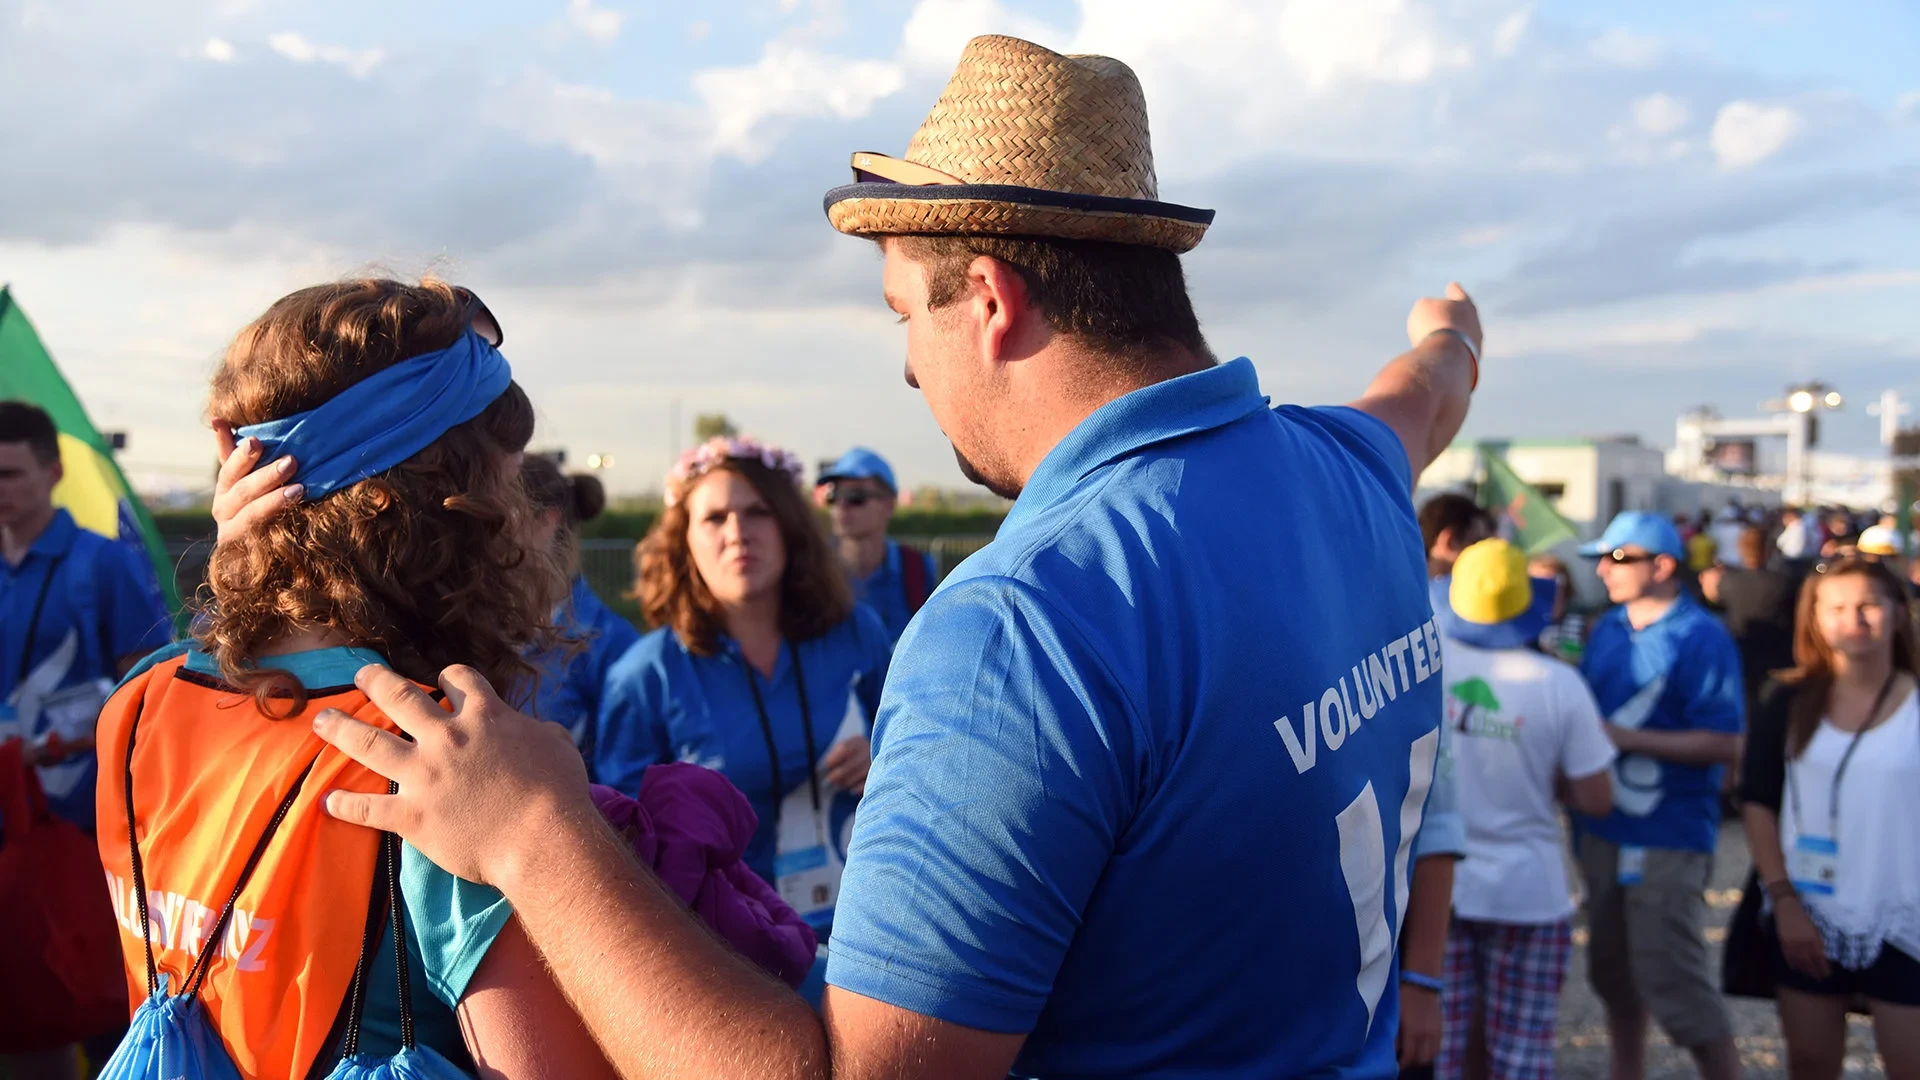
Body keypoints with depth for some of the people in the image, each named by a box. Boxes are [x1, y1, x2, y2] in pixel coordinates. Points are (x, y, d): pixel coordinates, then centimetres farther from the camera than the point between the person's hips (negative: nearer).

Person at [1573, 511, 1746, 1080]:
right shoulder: (1608, 629, 9)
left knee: (1671, 977, -6)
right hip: (1603, 828, 7)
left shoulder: (1701, 638, -12)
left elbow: (1723, 743, -17)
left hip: (1668, 837, -7)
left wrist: (1625, 737, -20)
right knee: (1612, 969, 16)